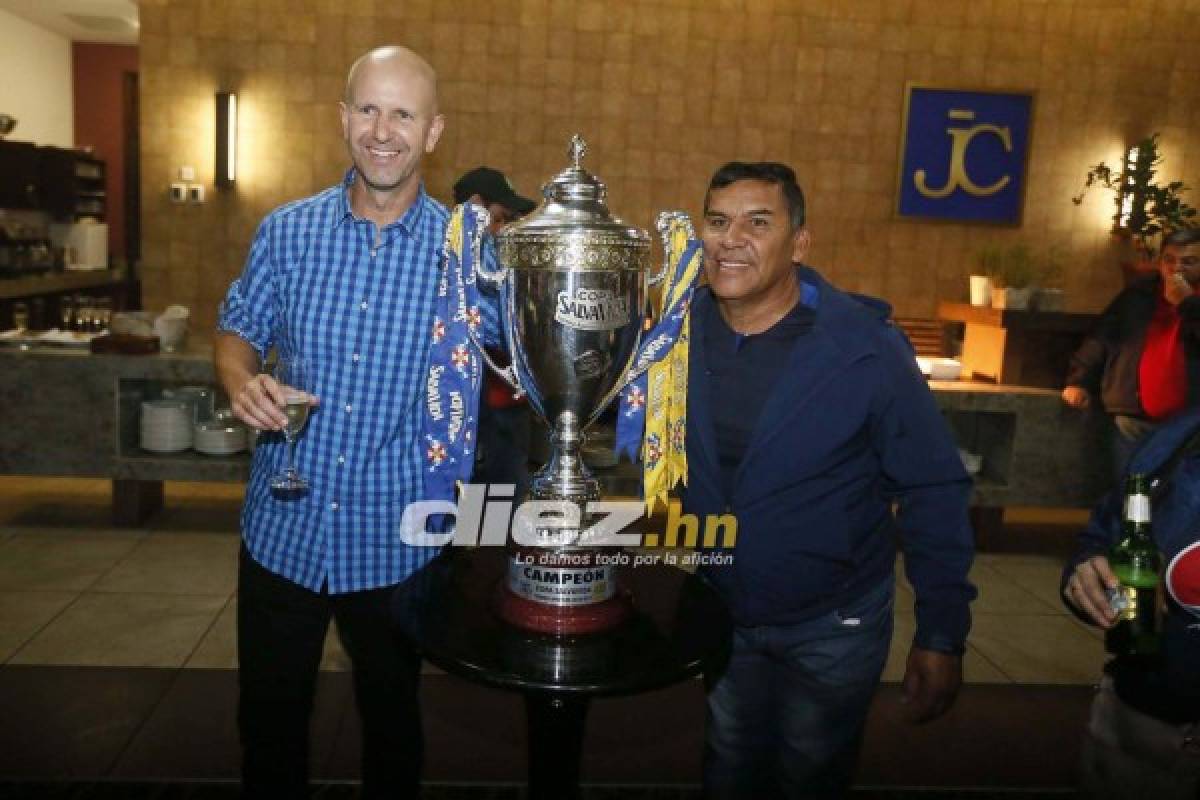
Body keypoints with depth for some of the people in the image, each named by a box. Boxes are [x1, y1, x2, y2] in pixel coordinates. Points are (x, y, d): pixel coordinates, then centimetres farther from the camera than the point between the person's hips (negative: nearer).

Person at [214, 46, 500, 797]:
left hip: (398, 540, -1)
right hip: (283, 530, 2)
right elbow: (238, 330, 8)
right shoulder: (286, 231, -2)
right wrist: (244, 383, -13)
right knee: (269, 716, 20)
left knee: (391, 717, 21)